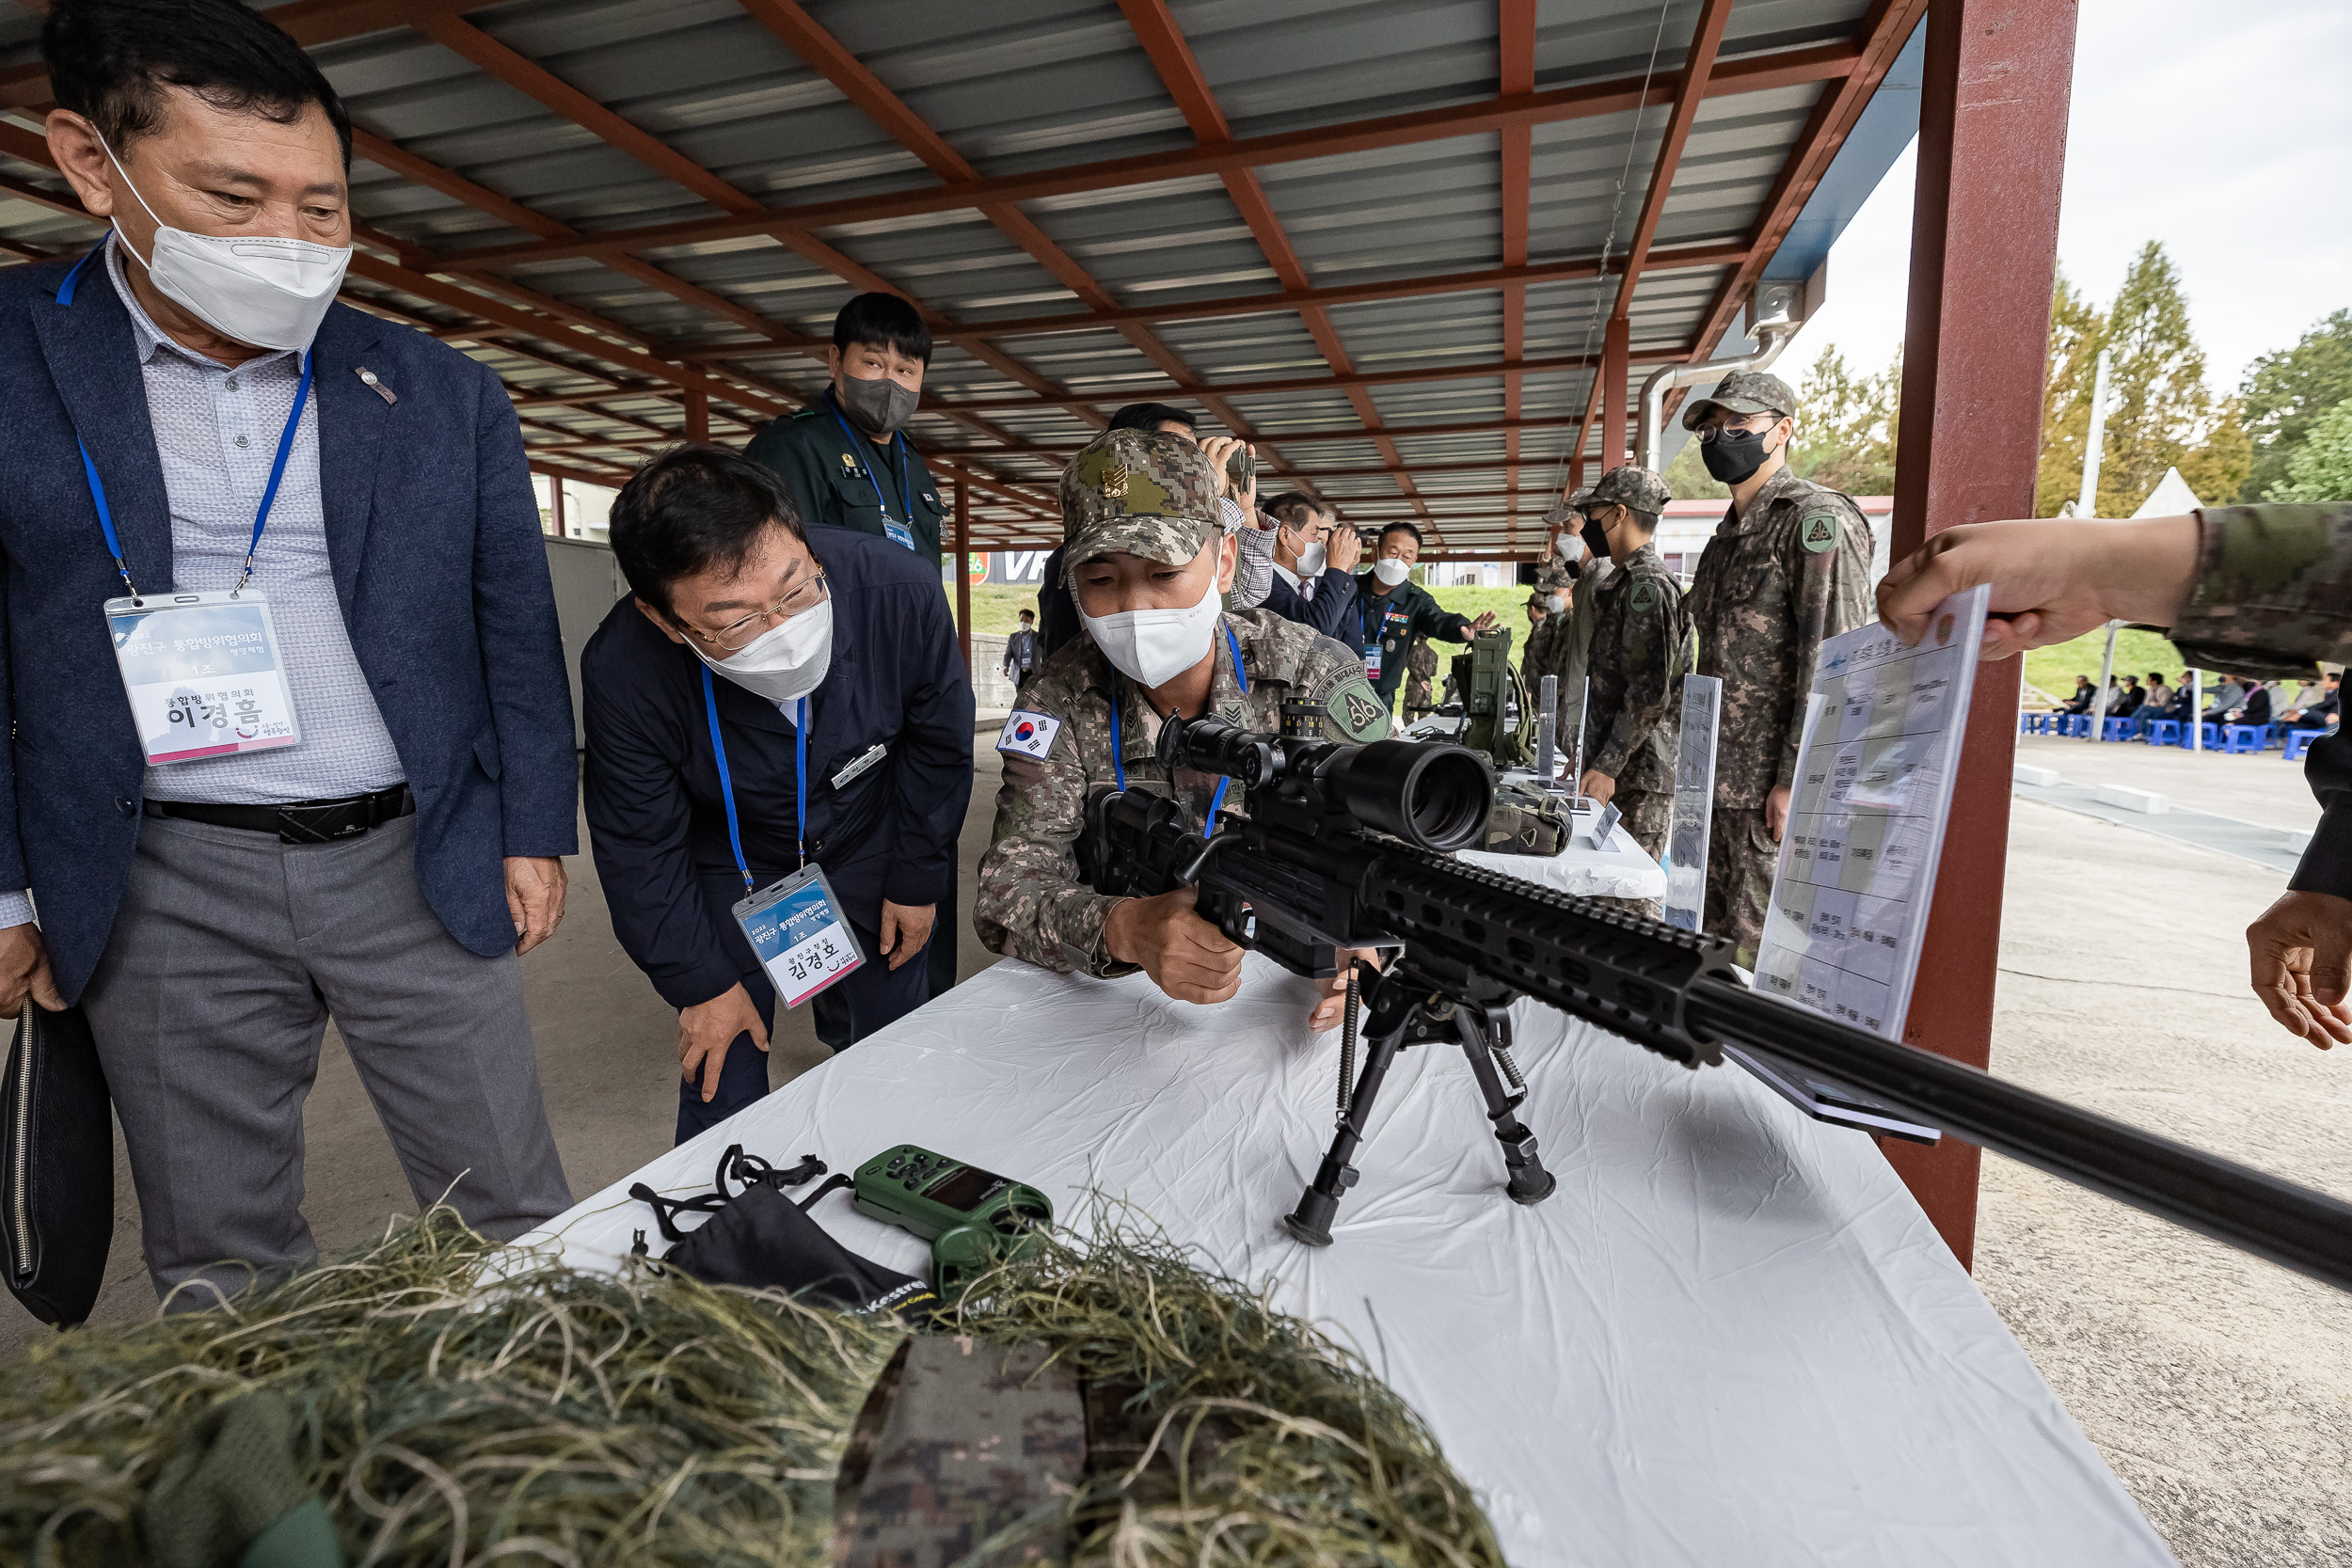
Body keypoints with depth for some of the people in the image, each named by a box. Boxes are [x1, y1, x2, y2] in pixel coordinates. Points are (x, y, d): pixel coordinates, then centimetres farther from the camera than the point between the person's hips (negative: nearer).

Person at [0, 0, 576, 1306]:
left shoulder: (443, 395, 2)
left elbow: (515, 629, 5)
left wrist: (533, 833, 3)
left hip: (423, 864, 0)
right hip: (168, 895, 1)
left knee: (512, 1218, 9)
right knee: (213, 1269, 15)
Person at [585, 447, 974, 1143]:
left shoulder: (899, 589, -30)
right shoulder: (623, 672, -31)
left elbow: (938, 743, -11)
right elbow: (640, 851, -14)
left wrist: (917, 880, -3)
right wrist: (702, 983, -9)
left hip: (868, 845, 2)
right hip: (730, 868, -1)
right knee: (722, 1070, -1)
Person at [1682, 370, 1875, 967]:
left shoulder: (1816, 518, -9)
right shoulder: (1728, 533, 20)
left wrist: (1797, 780, -21)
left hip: (1774, 785, -9)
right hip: (1720, 779, 9)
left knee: (1761, 956, -3)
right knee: (1714, 944, 15)